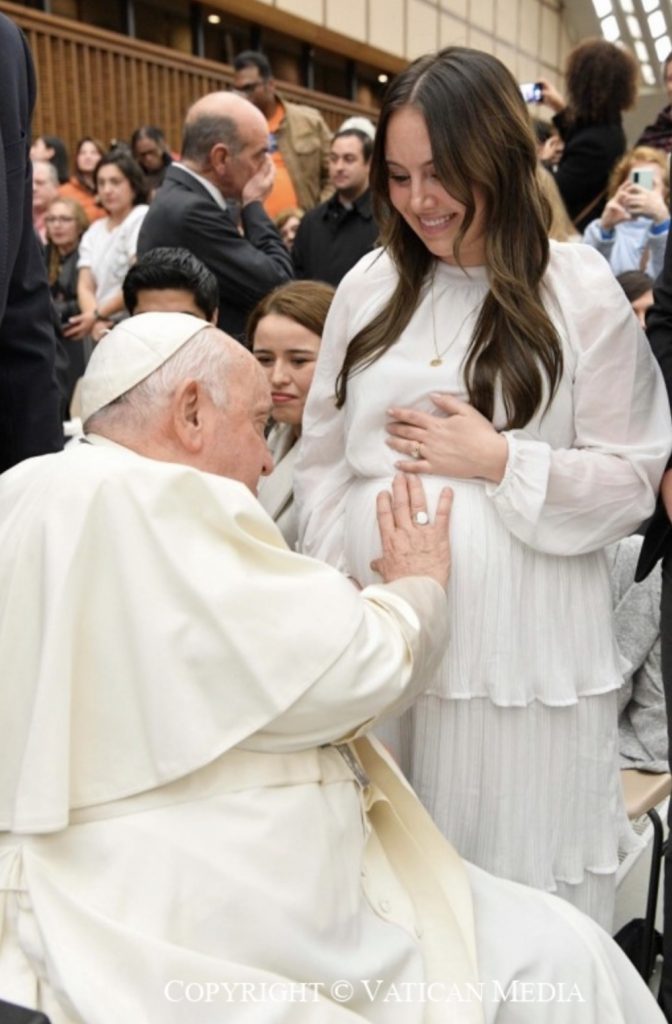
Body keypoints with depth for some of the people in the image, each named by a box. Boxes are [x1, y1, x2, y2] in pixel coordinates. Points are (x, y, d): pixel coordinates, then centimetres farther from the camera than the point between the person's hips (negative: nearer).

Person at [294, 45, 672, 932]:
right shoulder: (370, 285, 6)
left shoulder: (579, 288, -4)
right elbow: (322, 461, 9)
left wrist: (498, 461, -12)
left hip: (519, 639, -3)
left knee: (515, 888, 9)